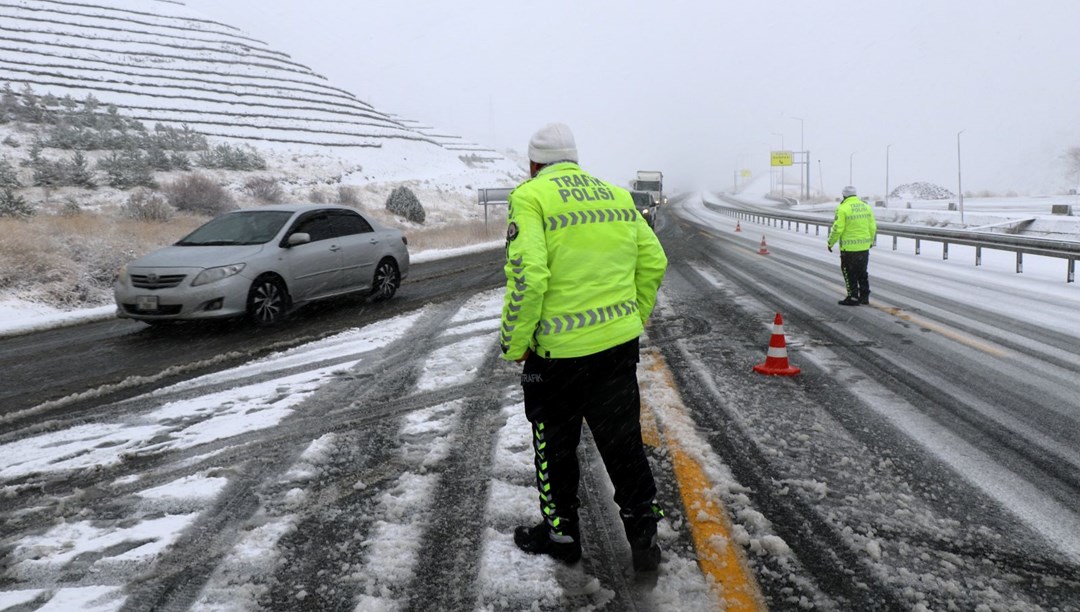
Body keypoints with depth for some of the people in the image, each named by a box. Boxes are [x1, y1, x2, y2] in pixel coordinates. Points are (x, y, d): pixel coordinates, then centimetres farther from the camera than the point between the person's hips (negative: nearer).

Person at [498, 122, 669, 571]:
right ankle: (644, 536, 24)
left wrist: (515, 342, -10)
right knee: (623, 441, 16)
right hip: (621, 342, 5)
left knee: (555, 445, 15)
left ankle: (560, 533, 30)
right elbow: (653, 263, 11)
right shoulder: (618, 195, 10)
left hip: (560, 349, -5)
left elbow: (527, 276, -20)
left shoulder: (530, 197, -10)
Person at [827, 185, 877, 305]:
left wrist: (830, 243, -3)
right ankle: (864, 296, 23)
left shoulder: (842, 209, -13)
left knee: (850, 273, 4)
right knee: (862, 272, 17)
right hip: (864, 246, 6)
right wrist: (870, 241, 25)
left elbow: (837, 229, -15)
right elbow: (873, 227, 10)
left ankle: (853, 298, 6)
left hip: (849, 247, -6)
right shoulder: (866, 207, 6)